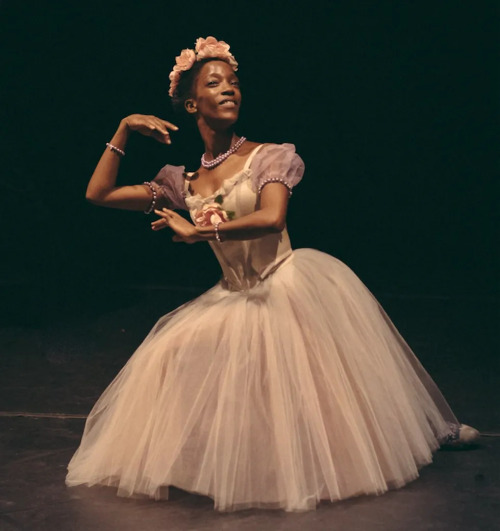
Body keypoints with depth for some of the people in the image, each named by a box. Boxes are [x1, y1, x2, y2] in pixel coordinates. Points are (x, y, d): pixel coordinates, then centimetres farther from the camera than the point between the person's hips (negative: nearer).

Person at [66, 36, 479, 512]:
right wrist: (124, 129, -2)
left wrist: (196, 232, -20)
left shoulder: (267, 157, -9)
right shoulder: (183, 182, 4)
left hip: (291, 289, -4)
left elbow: (271, 217, -28)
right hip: (236, 300, 5)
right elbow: (98, 194, 6)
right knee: (169, 358, -6)